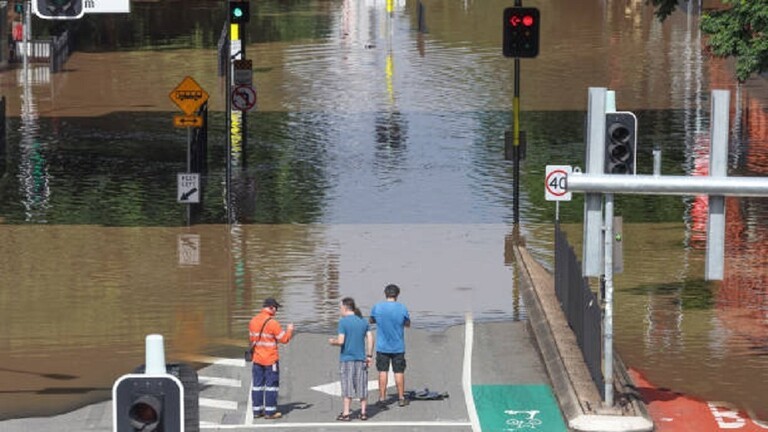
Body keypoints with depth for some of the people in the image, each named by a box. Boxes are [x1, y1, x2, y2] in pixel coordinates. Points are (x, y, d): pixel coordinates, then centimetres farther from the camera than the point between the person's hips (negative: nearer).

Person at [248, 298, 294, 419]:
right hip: (270, 359, -6)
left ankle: (257, 411, 14)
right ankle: (270, 411, 2)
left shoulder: (253, 321, 4)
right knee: (271, 384, 1)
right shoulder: (272, 323, -17)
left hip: (257, 359, 6)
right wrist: (289, 330, 7)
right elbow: (284, 339, -11)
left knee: (257, 384, 10)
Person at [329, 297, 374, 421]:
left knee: (347, 387, 0)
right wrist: (369, 355, 9)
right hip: (361, 358, 4)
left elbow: (341, 341, -16)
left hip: (347, 358, -4)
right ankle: (363, 412, 11)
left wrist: (332, 341, 4)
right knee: (362, 386, 9)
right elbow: (370, 339, 4)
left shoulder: (343, 322, -10)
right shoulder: (363, 321, 6)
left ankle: (346, 413, 0)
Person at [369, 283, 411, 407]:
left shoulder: (377, 307, -8)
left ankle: (382, 398, 4)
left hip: (382, 346, 0)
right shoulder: (402, 308, -10)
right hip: (398, 347, 0)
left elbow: (371, 321, 9)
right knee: (399, 372, 9)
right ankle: (401, 398, 16)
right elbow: (408, 324, 5)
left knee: (382, 372, 5)